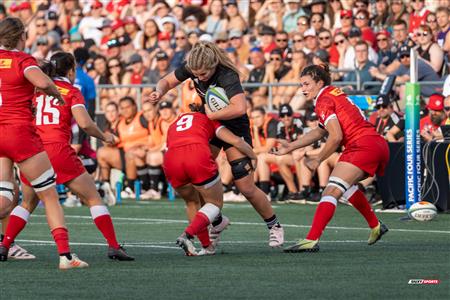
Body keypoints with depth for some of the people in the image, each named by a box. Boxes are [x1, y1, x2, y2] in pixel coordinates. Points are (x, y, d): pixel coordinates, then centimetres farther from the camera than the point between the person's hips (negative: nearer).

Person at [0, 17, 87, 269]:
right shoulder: (22, 60, -7)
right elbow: (43, 82, -26)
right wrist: (58, 94, -6)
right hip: (21, 132, -5)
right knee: (50, 196, 1)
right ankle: (65, 254, -6)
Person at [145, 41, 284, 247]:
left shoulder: (227, 76, -34)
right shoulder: (191, 68, -15)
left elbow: (240, 108, -50)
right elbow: (167, 81, -1)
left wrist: (211, 115, -37)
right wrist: (159, 92, -24)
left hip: (234, 128, -6)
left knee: (246, 187, -6)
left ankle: (274, 225, 15)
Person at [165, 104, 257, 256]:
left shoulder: (173, 125, 37)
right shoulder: (208, 120, 28)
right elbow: (236, 141, 17)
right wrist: (253, 156, 33)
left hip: (171, 159, 3)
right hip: (198, 157, -3)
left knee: (192, 202, 29)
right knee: (215, 203, 16)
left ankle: (207, 246, 23)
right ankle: (187, 235, -6)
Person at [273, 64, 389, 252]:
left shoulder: (324, 100, -5)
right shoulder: (335, 94, 23)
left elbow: (335, 137, -15)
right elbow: (320, 131, 28)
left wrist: (318, 160, -4)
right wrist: (290, 147, 29)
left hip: (362, 145, -10)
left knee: (332, 191, -17)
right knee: (346, 184, 32)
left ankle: (311, 240, -30)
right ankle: (376, 227, 38)